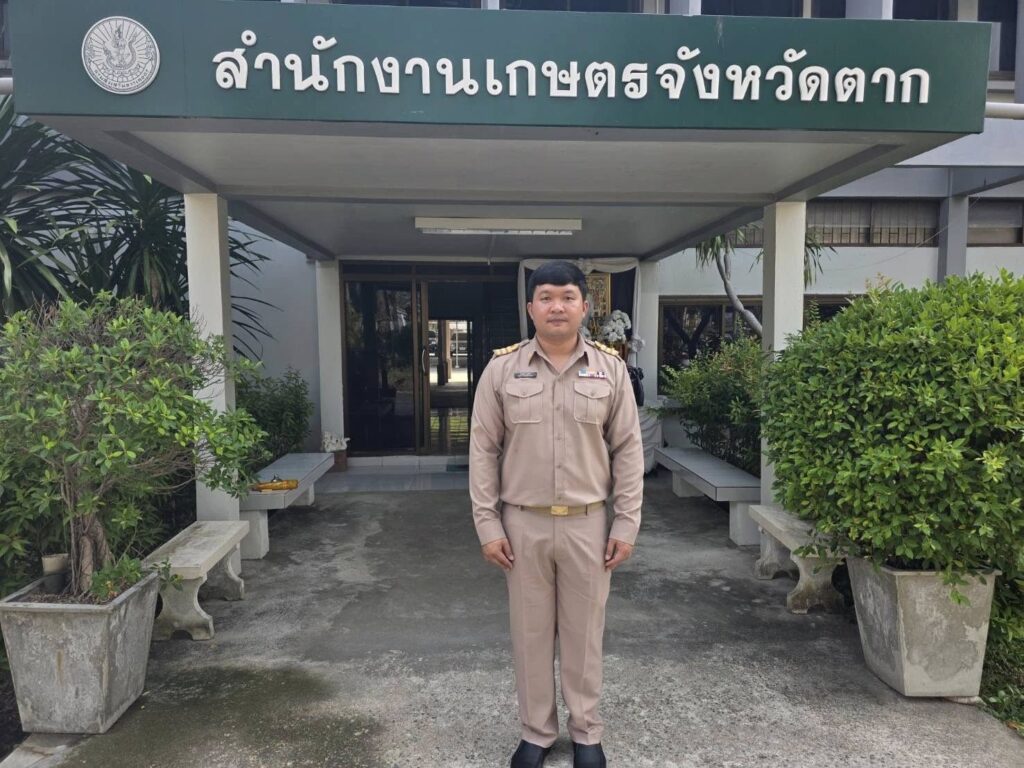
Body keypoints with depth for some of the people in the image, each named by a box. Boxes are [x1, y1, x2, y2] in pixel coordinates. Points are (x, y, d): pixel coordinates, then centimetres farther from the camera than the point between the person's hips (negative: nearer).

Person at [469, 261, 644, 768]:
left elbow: (627, 450, 1)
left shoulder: (610, 368, 0)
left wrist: (626, 524, -2)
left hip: (587, 524, 0)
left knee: (583, 631, 13)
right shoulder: (502, 368, -2)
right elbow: (483, 451, -1)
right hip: (523, 523, 0)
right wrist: (488, 525, -5)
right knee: (530, 631, 13)